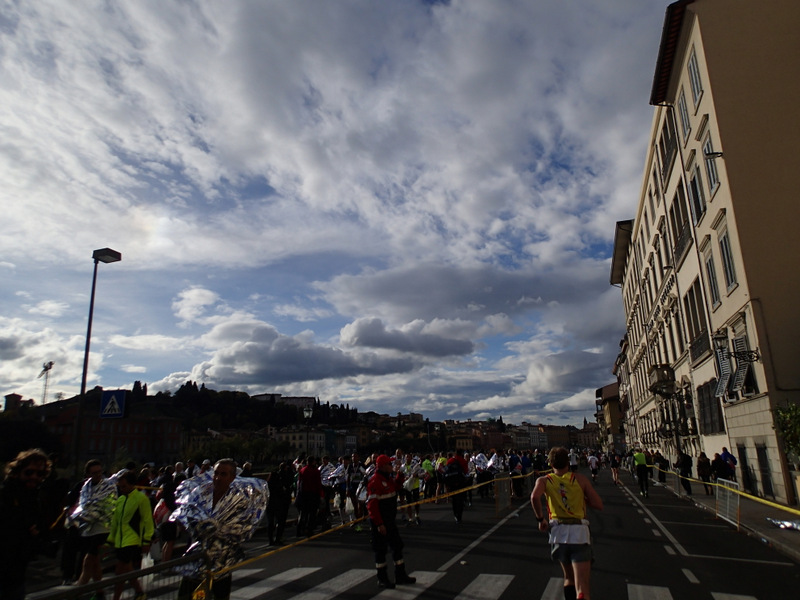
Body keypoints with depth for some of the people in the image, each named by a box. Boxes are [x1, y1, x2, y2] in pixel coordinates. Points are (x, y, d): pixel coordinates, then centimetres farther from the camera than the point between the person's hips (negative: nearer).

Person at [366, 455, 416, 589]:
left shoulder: (388, 478, 9)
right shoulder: (375, 481, -22)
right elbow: (372, 505, -25)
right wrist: (379, 524, -25)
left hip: (390, 520, 10)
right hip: (380, 521, -10)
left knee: (397, 546, 15)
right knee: (381, 549, 3)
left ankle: (400, 576, 26)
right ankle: (382, 579, 17)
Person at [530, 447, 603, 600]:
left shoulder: (544, 480, 6)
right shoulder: (580, 479, 6)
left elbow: (534, 497, -15)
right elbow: (599, 505, 3)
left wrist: (540, 519, -1)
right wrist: (582, 498, 19)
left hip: (558, 532, 2)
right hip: (579, 532, -2)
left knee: (569, 578, 26)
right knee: (582, 587, -7)